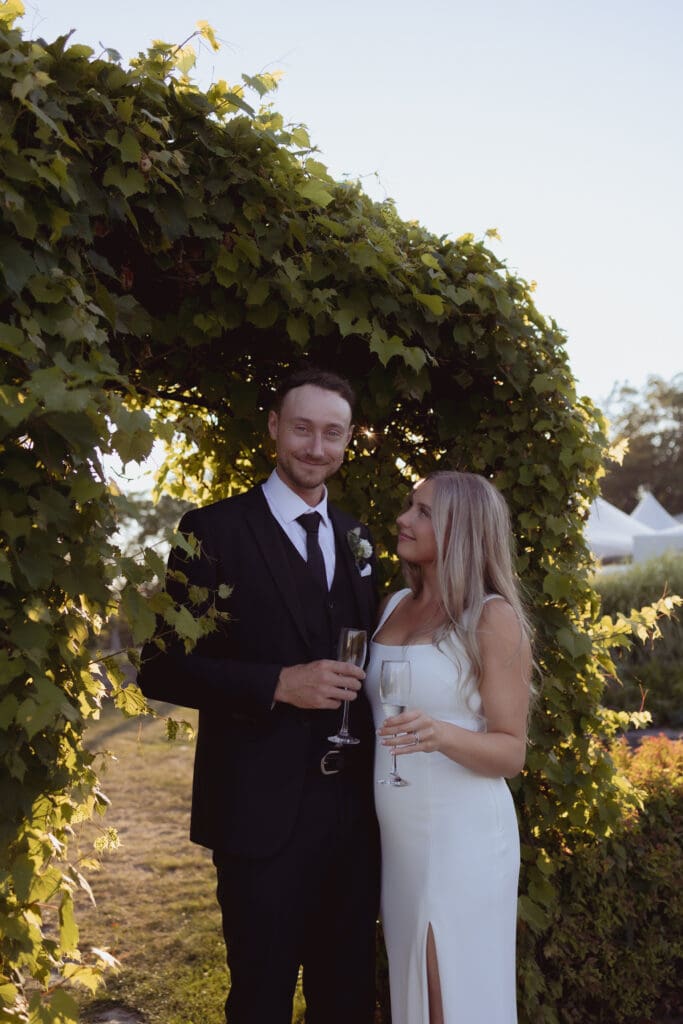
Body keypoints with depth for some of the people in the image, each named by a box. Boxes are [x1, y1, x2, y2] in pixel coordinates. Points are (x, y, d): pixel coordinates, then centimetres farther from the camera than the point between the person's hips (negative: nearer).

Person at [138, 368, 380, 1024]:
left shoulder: (356, 538, 10)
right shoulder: (213, 531, -8)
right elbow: (162, 669, -12)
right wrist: (277, 684, -22)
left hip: (353, 804, 5)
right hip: (262, 810, -5)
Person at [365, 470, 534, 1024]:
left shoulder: (493, 618, -11)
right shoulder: (395, 605, 7)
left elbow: (511, 752, -12)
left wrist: (441, 735, -28)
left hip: (460, 835, -6)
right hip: (396, 834, 6)